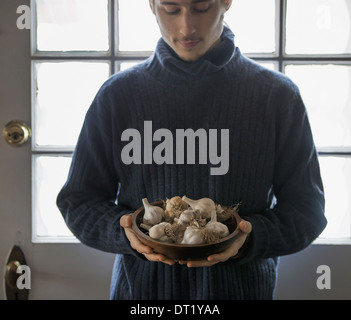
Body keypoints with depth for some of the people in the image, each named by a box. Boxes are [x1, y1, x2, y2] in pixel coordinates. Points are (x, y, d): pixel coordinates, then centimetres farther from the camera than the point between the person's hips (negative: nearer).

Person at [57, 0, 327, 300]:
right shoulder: (118, 94, -3)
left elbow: (307, 206, -3)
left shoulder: (278, 95, -5)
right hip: (141, 286, 1)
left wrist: (251, 238, -21)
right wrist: (124, 231, -19)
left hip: (244, 285, 0)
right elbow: (78, 200, 0)